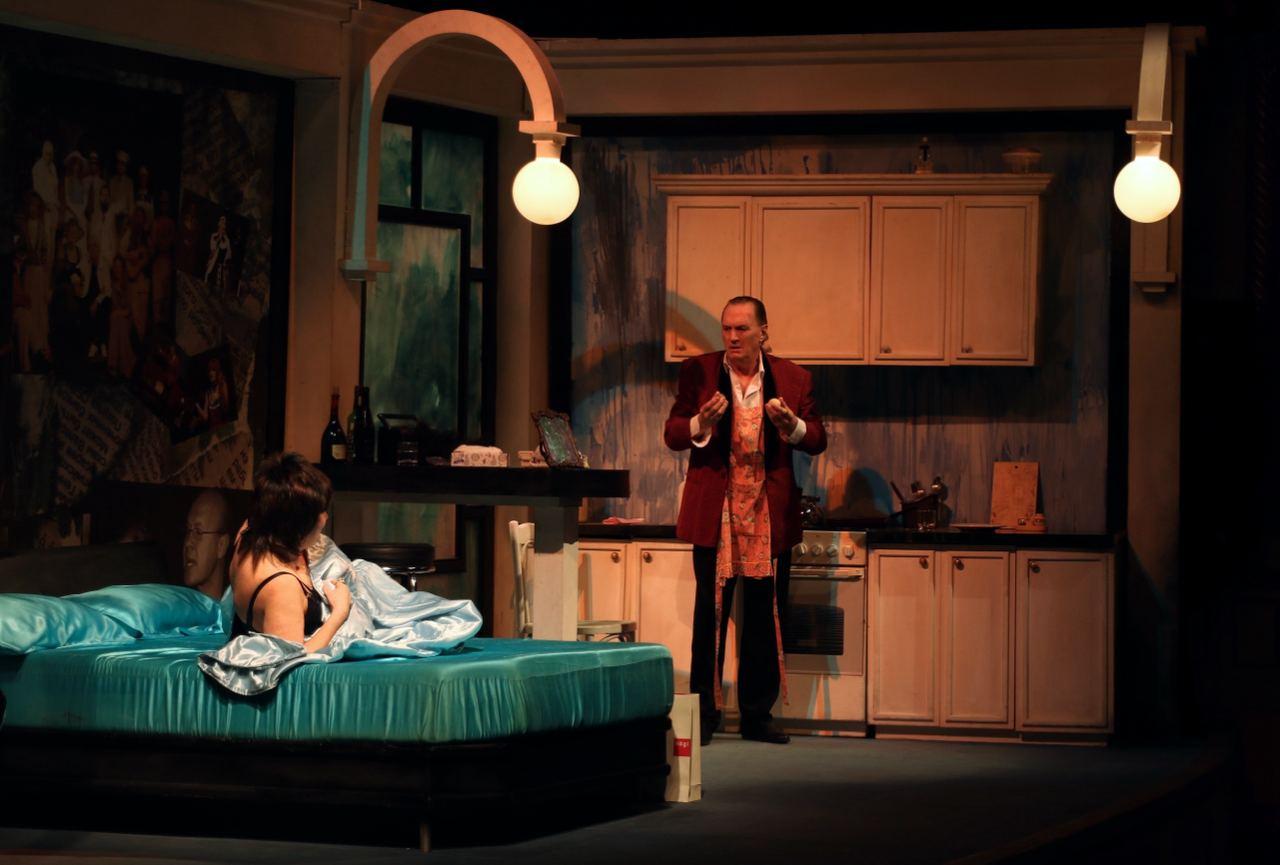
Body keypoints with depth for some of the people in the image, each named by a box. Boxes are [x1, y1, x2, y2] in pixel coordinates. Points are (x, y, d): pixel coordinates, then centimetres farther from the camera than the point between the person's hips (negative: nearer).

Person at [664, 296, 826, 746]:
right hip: (714, 510, -1)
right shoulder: (697, 372, 3)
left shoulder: (793, 379, 6)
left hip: (768, 512, 1)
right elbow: (672, 435, 4)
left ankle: (757, 714, 13)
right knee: (710, 611, -1)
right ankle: (704, 713, 6)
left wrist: (790, 423, -14)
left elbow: (817, 441, 7)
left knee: (763, 615, 5)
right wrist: (701, 422, -17)